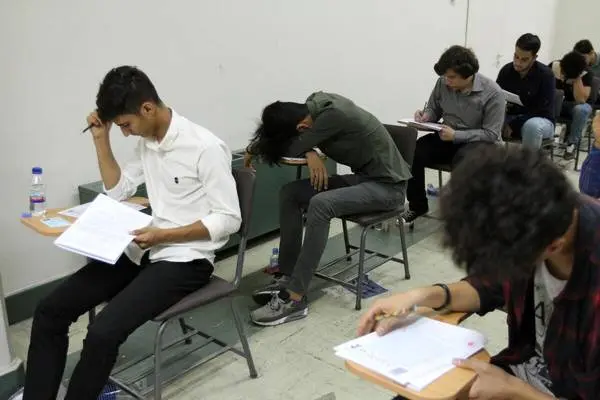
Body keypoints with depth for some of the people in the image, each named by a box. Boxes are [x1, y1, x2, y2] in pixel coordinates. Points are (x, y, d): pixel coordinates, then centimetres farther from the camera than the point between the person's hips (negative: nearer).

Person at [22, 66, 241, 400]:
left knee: (103, 333, -26)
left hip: (186, 259, -8)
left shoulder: (205, 147, -17)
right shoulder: (146, 142, 8)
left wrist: (164, 235, -22)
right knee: (50, 311, -4)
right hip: (143, 251, 8)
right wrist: (102, 139, 6)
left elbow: (229, 219, -16)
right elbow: (117, 191, 18)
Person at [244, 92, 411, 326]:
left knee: (320, 204, -31)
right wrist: (311, 154, -13)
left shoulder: (333, 114, -28)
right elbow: (288, 139, 8)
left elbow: (290, 149, -25)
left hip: (387, 185, -9)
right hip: (362, 177, 9)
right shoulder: (315, 103, -4)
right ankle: (286, 277, -2)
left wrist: (254, 149, -8)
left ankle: (295, 299, -25)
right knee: (290, 193, -5)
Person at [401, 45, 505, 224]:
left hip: (480, 143, -4)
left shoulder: (492, 93, -18)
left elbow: (491, 134, -18)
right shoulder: (443, 83, -6)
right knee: (414, 152, -22)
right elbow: (433, 110, 11)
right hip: (449, 139, 4)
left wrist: (456, 135, -27)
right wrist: (425, 116, -14)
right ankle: (417, 206, -4)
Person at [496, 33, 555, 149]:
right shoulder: (506, 70, -2)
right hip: (510, 118, 4)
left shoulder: (545, 74, -14)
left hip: (540, 119, -4)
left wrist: (513, 124, -23)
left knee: (532, 126, -39)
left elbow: (544, 110, -16)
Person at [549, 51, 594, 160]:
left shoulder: (586, 74, -20)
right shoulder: (553, 66, -14)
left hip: (574, 105, -2)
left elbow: (581, 99, -30)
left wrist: (577, 77, -32)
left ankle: (572, 143, -21)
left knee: (581, 109, -38)